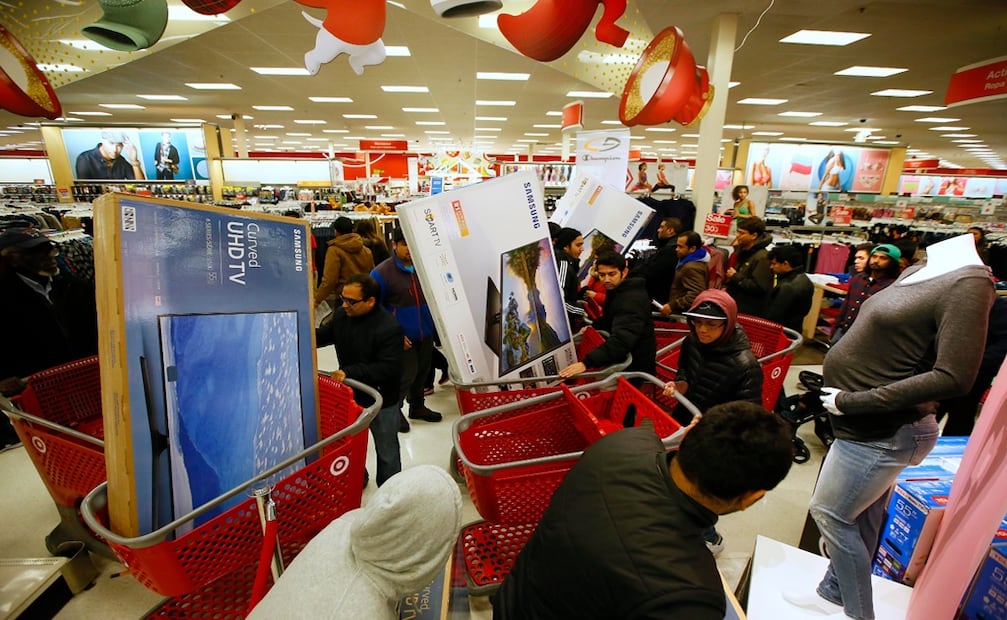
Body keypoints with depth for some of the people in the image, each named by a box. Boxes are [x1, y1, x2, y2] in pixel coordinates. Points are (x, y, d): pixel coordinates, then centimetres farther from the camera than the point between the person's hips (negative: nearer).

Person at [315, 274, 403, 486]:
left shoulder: (389, 328, -28)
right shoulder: (341, 315, -7)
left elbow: (389, 368, -31)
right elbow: (323, 336, 11)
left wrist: (350, 372, -33)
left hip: (381, 402, -6)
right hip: (351, 395, 7)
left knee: (386, 451, 14)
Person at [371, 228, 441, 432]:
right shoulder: (381, 273, -12)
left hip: (426, 333, 5)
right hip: (402, 336, -4)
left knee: (422, 372, 16)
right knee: (407, 374, -3)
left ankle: (417, 406, 39)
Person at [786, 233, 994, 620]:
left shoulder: (968, 281, -17)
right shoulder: (918, 273, 7)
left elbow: (953, 377, -24)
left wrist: (851, 403, -21)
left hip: (883, 432, -8)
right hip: (874, 426, 8)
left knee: (831, 516, 5)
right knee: (857, 521, 20)